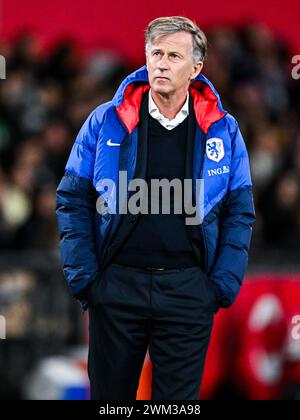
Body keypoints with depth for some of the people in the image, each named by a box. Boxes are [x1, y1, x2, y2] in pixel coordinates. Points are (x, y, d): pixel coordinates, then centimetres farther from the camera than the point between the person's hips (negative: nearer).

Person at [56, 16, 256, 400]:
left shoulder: (223, 131, 3)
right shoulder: (105, 121, 1)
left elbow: (240, 213, 6)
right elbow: (72, 202, 3)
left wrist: (223, 286, -2)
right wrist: (83, 278, -4)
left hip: (189, 292, 0)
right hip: (116, 283, 0)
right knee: (110, 394, 10)